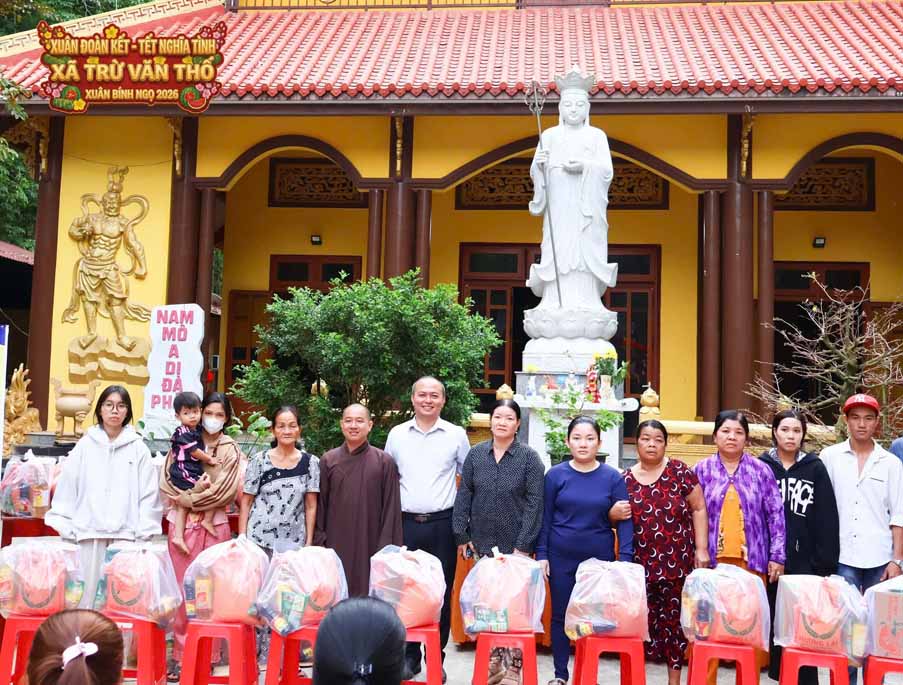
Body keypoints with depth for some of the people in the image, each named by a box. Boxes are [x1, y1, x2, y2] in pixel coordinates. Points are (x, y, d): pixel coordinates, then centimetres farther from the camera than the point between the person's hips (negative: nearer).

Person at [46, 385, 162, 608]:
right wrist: (66, 527, 1)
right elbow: (67, 487, 5)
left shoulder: (138, 448, 3)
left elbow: (149, 493, 3)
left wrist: (144, 531, -1)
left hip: (125, 534, -1)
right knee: (87, 592, 4)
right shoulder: (85, 445, 5)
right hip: (89, 532, 1)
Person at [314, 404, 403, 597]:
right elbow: (320, 504, 7)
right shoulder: (328, 460, 5)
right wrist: (319, 541, 3)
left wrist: (386, 548, -3)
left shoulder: (384, 462, -1)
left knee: (367, 593, 2)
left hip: (370, 544, -1)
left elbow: (391, 508, 0)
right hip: (336, 543, 2)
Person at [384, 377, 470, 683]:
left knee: (441, 593, 3)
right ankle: (409, 655, 15)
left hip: (442, 524, -1)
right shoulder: (397, 434, 6)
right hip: (405, 523, 1)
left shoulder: (457, 435, 2)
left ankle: (436, 658, 14)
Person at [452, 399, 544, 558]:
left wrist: (524, 546, -13)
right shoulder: (475, 453, 1)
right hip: (480, 544, 3)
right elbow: (463, 495, 4)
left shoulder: (529, 457, -7)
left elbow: (534, 503, -9)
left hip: (515, 546, -2)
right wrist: (461, 536, -1)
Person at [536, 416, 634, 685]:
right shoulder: (555, 475, -2)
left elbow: (624, 521, -2)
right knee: (560, 615, 8)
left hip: (600, 559, 0)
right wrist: (541, 554, -3)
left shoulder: (612, 477, -2)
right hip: (561, 558, 0)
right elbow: (545, 518, 1)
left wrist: (625, 559, -9)